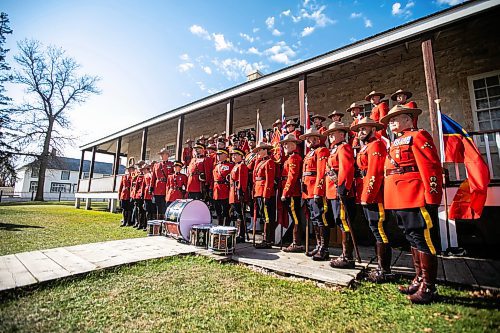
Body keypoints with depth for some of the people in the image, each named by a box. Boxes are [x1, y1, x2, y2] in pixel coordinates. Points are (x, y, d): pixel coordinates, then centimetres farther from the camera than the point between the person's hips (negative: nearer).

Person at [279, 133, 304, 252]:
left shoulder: (294, 158, -10)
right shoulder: (289, 158, 20)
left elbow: (292, 177, -19)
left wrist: (285, 193, -19)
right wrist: (285, 192, 14)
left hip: (292, 193, -10)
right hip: (291, 194, 10)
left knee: (295, 219, -3)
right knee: (295, 218, 13)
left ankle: (297, 244, 5)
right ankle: (295, 243, 22)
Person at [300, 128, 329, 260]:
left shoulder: (321, 151, -5)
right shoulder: (309, 154, 22)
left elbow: (321, 172, -16)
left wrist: (318, 191, -21)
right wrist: (305, 193, 16)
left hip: (317, 192, -9)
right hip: (308, 193, 9)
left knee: (321, 220, -4)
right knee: (314, 220, 13)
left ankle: (324, 249, 5)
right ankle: (318, 246, 24)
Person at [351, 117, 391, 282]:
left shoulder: (376, 145, -9)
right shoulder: (364, 147, 20)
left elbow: (374, 173, -19)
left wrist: (367, 196, -19)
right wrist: (362, 195, 13)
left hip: (373, 196, -10)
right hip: (366, 196, 10)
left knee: (380, 231, -2)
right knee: (377, 231, 15)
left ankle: (385, 271, 10)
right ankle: (381, 267, 27)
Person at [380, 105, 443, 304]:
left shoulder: (418, 136, -4)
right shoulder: (394, 144, 20)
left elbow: (431, 167, -13)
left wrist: (432, 197, -18)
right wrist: (390, 198, 15)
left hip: (416, 198, -8)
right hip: (399, 200, 8)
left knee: (422, 239, 0)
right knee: (413, 238, 15)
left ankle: (428, 287, 13)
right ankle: (419, 279, 28)